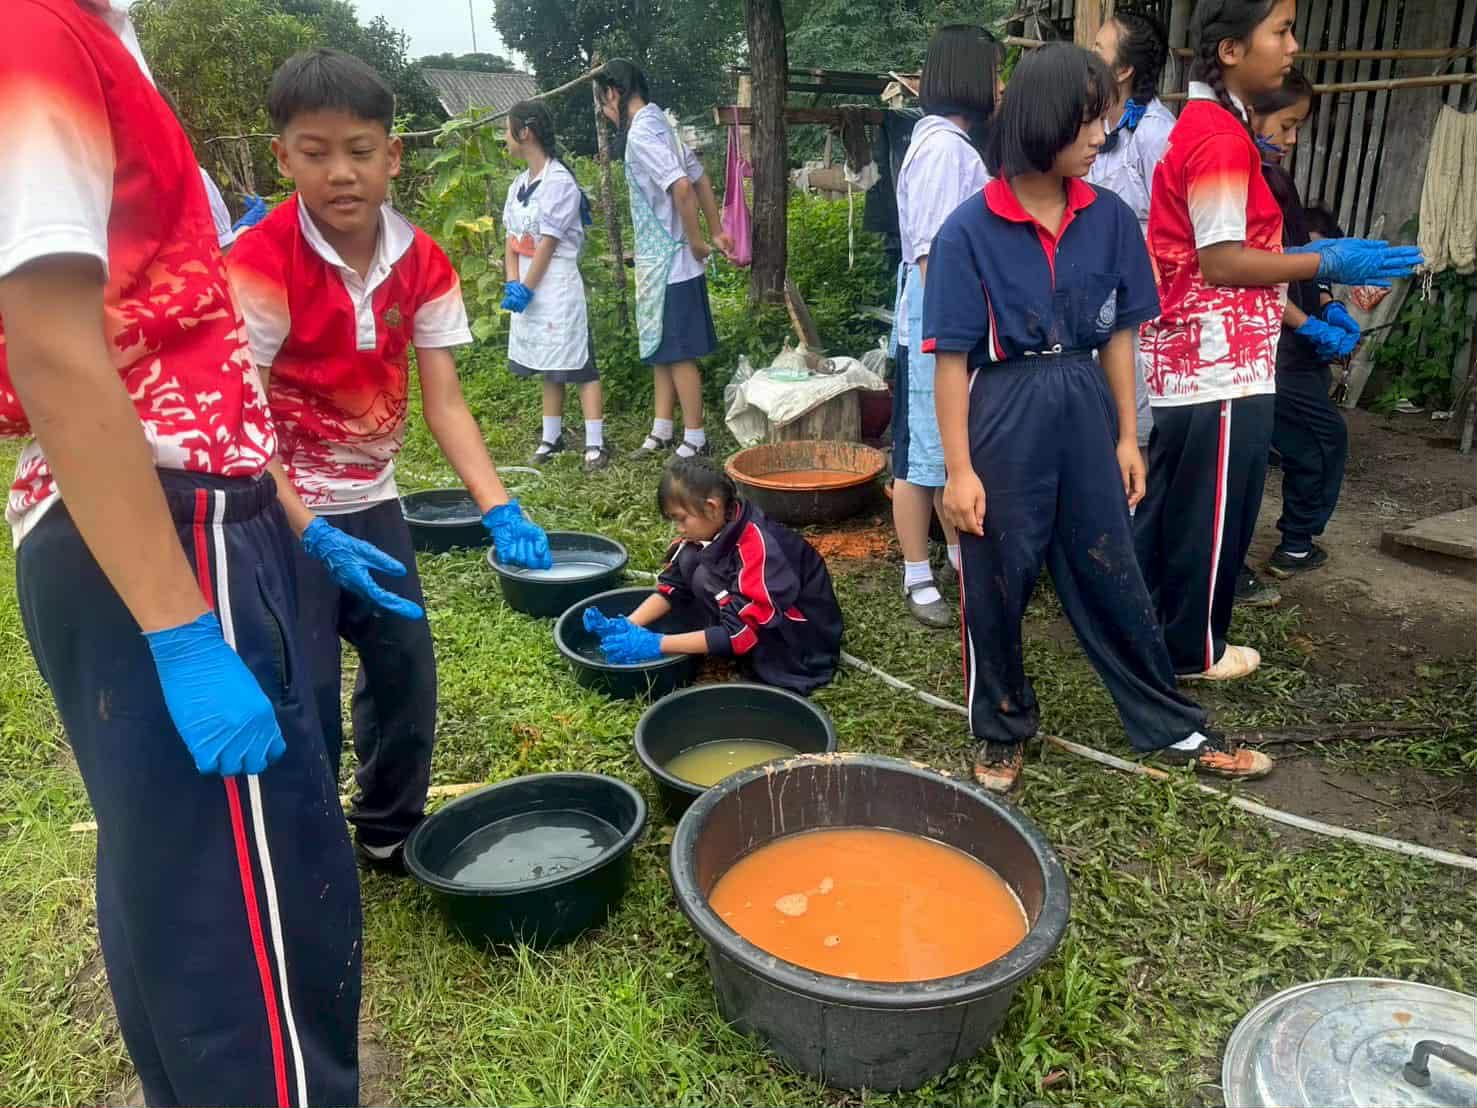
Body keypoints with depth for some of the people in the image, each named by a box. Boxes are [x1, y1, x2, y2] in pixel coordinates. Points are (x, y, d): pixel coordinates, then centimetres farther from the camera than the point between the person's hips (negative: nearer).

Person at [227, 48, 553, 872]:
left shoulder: (423, 264, -5)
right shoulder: (261, 263, -20)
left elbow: (445, 402, -8)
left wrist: (500, 509, -21)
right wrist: (316, 536, -31)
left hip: (372, 500, 6)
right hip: (279, 508, -5)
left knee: (409, 673, 12)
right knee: (306, 696, -4)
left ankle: (390, 831, 34)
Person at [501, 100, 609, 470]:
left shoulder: (559, 182, -12)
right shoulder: (518, 185, 11)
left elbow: (547, 244, -16)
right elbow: (512, 240, 9)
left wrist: (525, 289, -15)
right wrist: (513, 284, -5)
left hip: (558, 288, -8)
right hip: (529, 289, 8)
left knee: (577, 363, -7)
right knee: (549, 366, 15)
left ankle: (595, 443, -5)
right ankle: (552, 437, 23)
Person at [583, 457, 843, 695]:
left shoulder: (758, 548, -30)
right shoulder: (715, 527, -6)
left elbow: (739, 632, -31)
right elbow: (673, 586, 1)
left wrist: (658, 644, -30)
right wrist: (627, 627, -15)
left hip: (805, 642, -8)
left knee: (707, 577, -26)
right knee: (689, 560, -8)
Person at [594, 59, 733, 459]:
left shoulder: (640, 133, -17)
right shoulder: (660, 124, 13)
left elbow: (682, 187, -29)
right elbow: (701, 179, 17)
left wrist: (696, 241, -19)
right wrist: (716, 231, 17)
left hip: (666, 264, -10)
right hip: (662, 262, 10)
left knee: (677, 352, -2)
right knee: (660, 349, 15)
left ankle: (695, 439, 7)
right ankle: (662, 431, 25)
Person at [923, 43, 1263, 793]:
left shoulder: (1109, 218, 1)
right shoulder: (971, 229, -11)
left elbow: (1117, 336, 9)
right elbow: (952, 358, -10)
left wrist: (1127, 435, 8)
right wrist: (959, 468, -12)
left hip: (1083, 414, 4)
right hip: (1004, 420, -3)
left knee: (1112, 577, 14)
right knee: (996, 587, 9)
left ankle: (1173, 728, 30)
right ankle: (1001, 731, 30)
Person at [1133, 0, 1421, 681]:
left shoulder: (1199, 126, 14)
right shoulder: (1223, 137, -16)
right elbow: (1221, 263, -20)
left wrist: (1304, 287, 15)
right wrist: (1326, 264, -12)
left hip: (1189, 360, 10)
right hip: (1220, 366, -10)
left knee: (1169, 504, 17)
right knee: (1211, 514, 3)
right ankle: (1192, 650, 18)